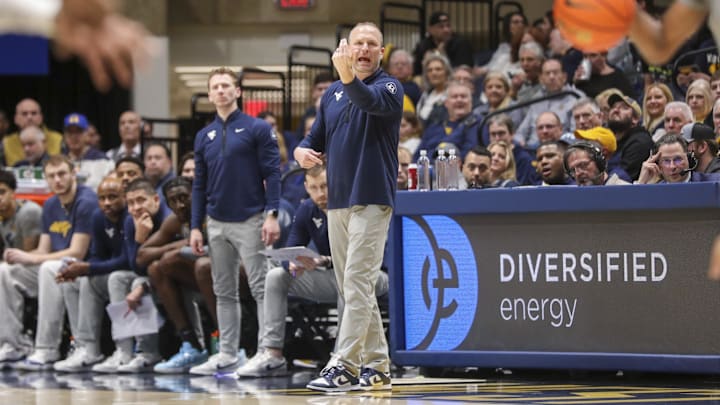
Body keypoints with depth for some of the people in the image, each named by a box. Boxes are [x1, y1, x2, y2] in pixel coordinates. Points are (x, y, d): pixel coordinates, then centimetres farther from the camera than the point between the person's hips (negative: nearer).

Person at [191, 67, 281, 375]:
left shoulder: (257, 129, -2)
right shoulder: (204, 136, 12)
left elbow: (272, 174, -7)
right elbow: (199, 185, 14)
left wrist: (272, 214, -16)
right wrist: (195, 227, 8)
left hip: (249, 221, -6)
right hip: (217, 224, 6)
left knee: (261, 288, -6)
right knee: (224, 292, 8)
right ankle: (227, 354, 12)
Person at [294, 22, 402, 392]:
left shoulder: (388, 87, -5)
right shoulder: (333, 93, 15)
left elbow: (370, 102, -27)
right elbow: (316, 138, 18)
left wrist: (349, 77, -47)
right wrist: (303, 151, -6)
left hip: (371, 201, -7)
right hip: (337, 202, 7)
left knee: (358, 285, -13)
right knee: (353, 289, 9)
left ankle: (344, 367, -17)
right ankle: (376, 367, 15)